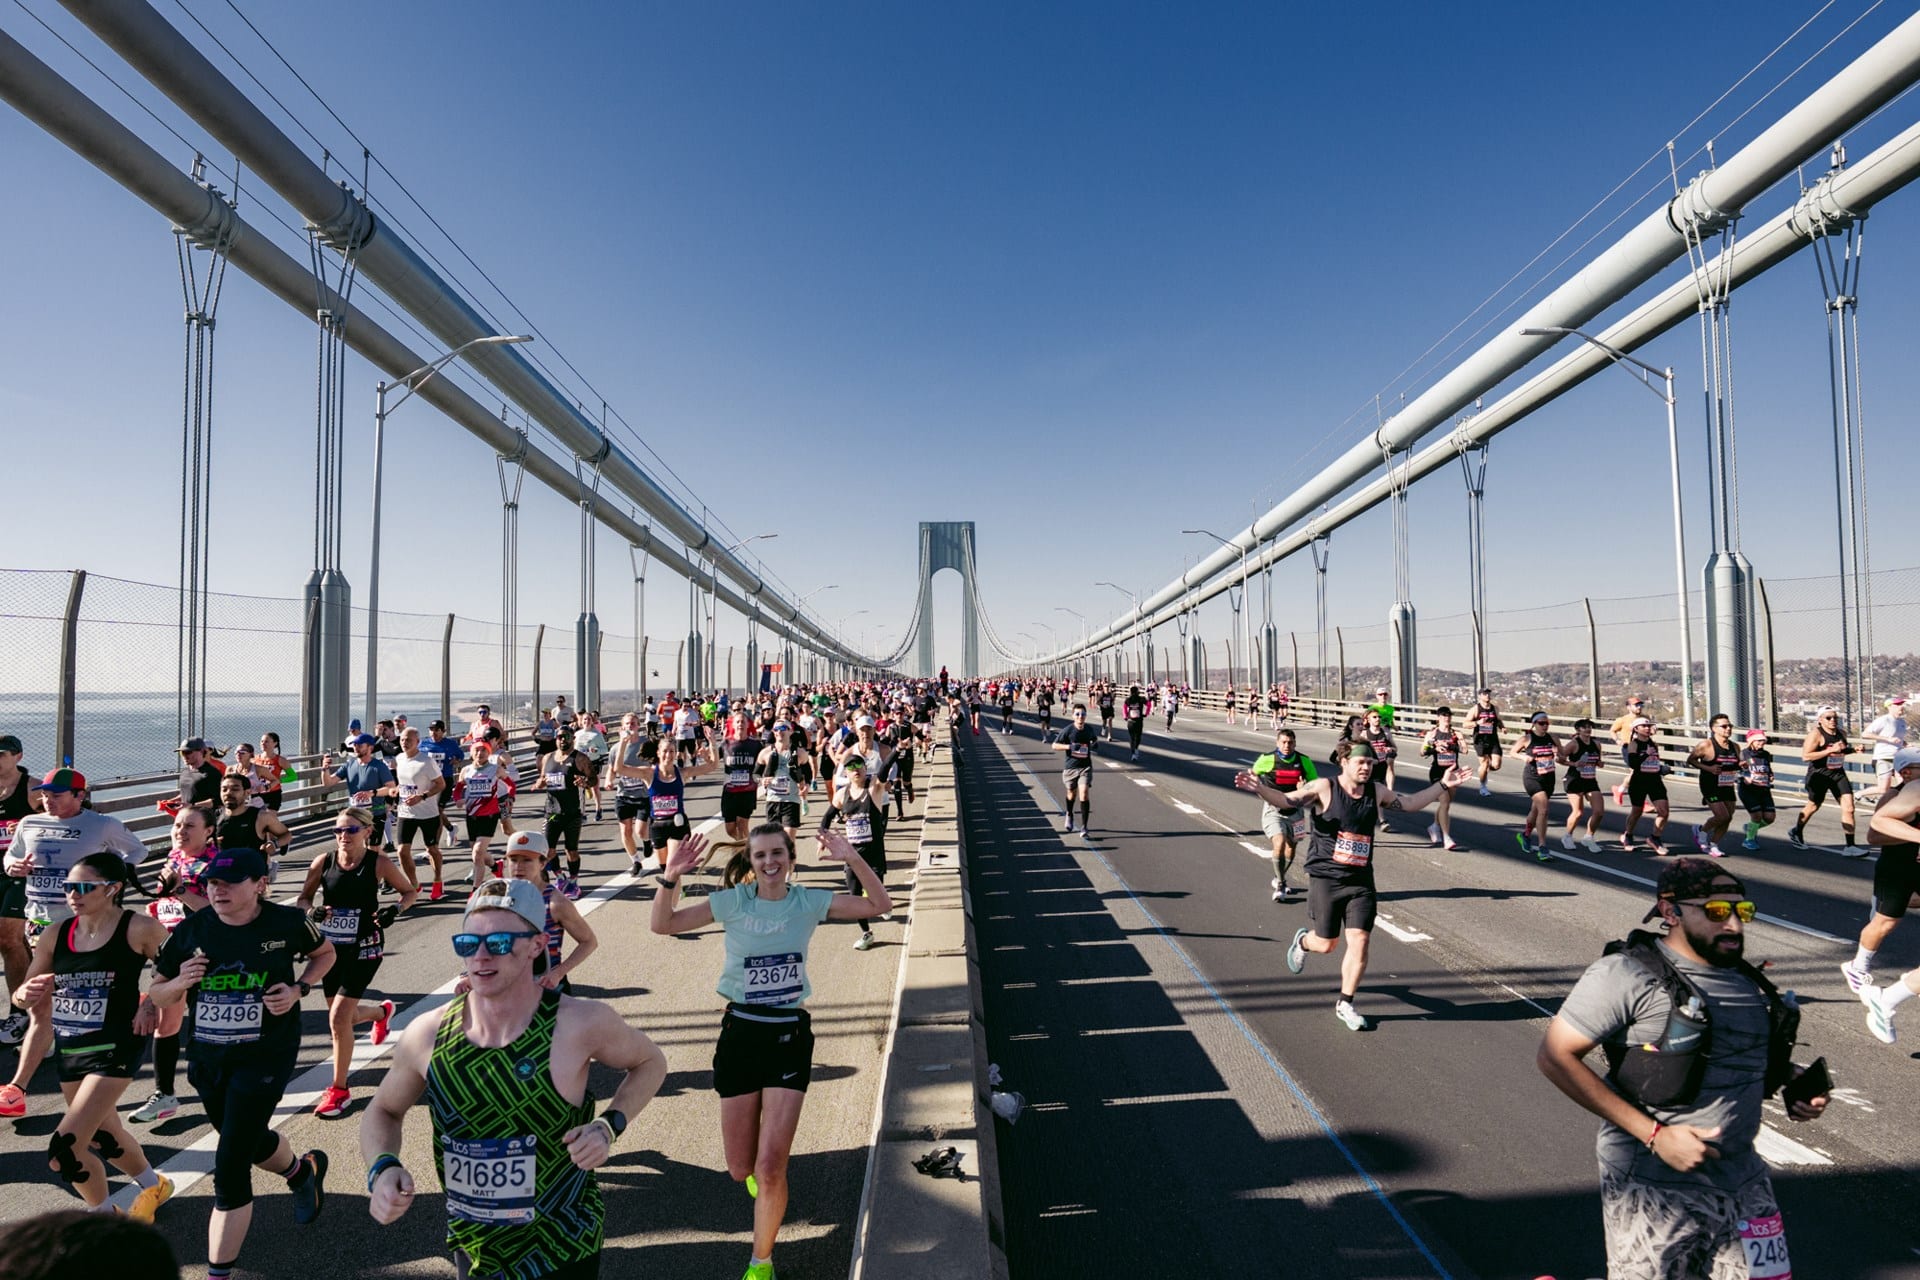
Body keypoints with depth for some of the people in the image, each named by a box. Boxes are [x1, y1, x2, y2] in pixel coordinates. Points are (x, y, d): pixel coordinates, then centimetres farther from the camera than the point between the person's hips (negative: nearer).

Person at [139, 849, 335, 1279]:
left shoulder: (286, 922, -13)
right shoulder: (192, 930, -7)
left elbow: (325, 954, 7)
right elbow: (158, 995, 5)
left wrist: (298, 989, -10)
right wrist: (179, 982, -17)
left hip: (266, 1056, -5)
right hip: (208, 1058, 5)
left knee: (230, 1169, -8)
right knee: (250, 1141, 26)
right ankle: (304, 1170, 57)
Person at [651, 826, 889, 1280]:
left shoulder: (810, 902, -5)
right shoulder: (732, 901, -5)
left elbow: (880, 904, -7)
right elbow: (663, 924, -3)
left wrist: (852, 858, -20)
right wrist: (670, 878, -21)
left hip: (789, 1035, -1)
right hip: (739, 1033, 1)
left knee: (770, 1168, -6)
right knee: (741, 1169, 10)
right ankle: (759, 1174, 49)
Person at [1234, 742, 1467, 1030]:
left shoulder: (1377, 791, 4)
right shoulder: (1324, 788, -11)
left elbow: (1410, 804, 21)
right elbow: (1286, 800, -18)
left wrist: (1442, 785, 18)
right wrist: (1260, 789, -37)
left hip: (1361, 880, 4)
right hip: (1325, 878, -4)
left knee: (1360, 941, -3)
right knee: (1327, 945, 4)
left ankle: (1345, 1004, 16)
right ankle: (1303, 941, 43)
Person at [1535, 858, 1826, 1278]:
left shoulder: (1748, 981, 6)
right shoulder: (1628, 974, -16)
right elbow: (1554, 1056, -20)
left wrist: (1792, 1077, 2)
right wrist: (1654, 1134, -21)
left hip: (1743, 1182, 7)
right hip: (1655, 1190, -6)